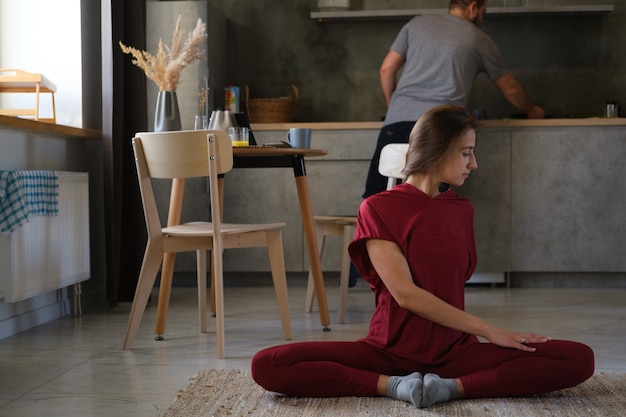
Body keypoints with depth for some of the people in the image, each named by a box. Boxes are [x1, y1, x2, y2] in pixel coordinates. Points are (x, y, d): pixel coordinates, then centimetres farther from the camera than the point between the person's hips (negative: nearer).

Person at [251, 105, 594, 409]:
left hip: (455, 350, 4)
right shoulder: (377, 208, -4)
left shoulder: (461, 210, 12)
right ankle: (394, 385, -25)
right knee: (267, 366, -24)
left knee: (579, 359, -18)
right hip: (389, 349, -3)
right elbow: (405, 294, -13)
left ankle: (452, 387, -23)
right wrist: (487, 329, -13)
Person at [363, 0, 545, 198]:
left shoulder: (417, 23, 20)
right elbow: (509, 89, 28)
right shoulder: (480, 40, 16)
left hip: (399, 117, 2)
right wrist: (532, 111, 46)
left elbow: (387, 69, 17)